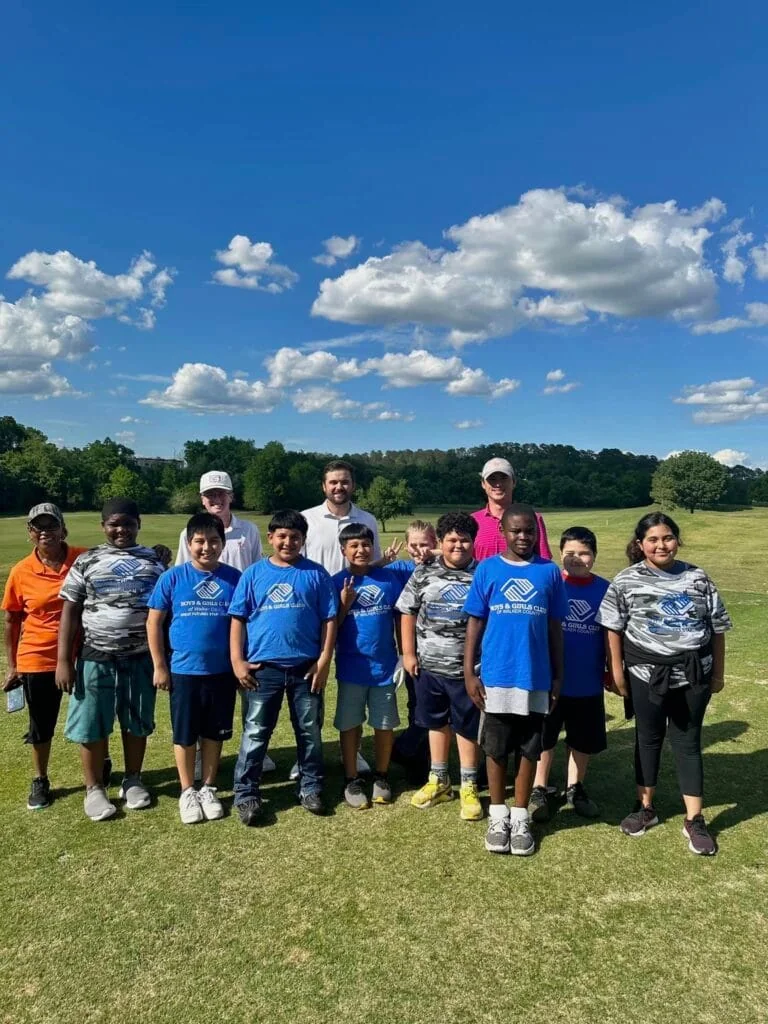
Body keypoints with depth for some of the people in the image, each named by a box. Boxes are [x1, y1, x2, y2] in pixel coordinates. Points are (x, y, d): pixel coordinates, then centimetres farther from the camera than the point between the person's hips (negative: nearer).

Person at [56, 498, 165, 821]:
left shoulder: (153, 562, 5)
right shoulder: (86, 562, -1)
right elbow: (70, 613, -2)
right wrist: (64, 661, -7)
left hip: (141, 658, 2)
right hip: (96, 658, -1)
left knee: (137, 724, 13)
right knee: (92, 726, 6)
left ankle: (132, 781, 32)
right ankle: (94, 789, 24)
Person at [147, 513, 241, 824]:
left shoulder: (234, 578, -5)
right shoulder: (172, 578, -7)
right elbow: (154, 623, -2)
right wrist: (159, 666, -3)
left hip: (223, 671, 1)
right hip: (184, 670, -1)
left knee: (214, 733, 14)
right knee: (185, 734, 11)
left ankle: (208, 789, 31)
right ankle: (187, 792, 29)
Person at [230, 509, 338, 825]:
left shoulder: (316, 574, 0)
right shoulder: (254, 574, 1)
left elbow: (329, 620, 0)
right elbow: (238, 619, 2)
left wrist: (324, 662, -6)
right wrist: (237, 661, -6)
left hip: (306, 668, 1)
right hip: (263, 668, 0)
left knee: (309, 732, 13)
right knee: (255, 733, 6)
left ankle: (311, 788, 28)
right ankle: (246, 793, 18)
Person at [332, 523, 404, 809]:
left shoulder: (389, 578, -3)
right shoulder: (337, 582, -5)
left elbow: (401, 616, 3)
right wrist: (344, 604, -19)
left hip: (384, 665, 1)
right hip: (351, 667, -1)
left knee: (385, 724, 12)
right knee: (350, 725, 11)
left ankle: (381, 777, 31)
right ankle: (351, 780, 26)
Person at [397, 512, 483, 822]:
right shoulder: (424, 573, 0)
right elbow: (408, 613, 6)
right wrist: (408, 653, 2)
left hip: (467, 668, -2)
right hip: (429, 666, 3)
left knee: (467, 727, 10)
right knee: (436, 722, 17)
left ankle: (469, 787, 25)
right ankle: (438, 781, 33)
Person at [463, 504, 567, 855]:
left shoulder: (549, 572, 0)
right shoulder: (487, 569, -2)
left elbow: (555, 628, 6)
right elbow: (475, 623, 1)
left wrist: (558, 676, 6)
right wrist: (469, 672, -3)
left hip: (535, 678, 1)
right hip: (495, 677, -1)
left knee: (529, 750, 11)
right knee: (496, 749, 11)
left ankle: (520, 818, 27)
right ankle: (498, 816, 27)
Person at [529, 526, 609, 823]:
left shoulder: (604, 589, -3)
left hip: (588, 682, 2)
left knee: (584, 739, 17)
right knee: (543, 738, 11)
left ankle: (575, 789, 36)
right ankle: (539, 790, 28)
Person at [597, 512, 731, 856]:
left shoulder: (697, 578, 1)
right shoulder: (626, 581, -4)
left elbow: (717, 627, 7)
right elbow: (613, 629, -2)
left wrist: (718, 672, 7)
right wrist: (616, 672, -5)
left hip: (694, 674, 1)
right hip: (646, 674, -1)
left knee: (688, 743, 9)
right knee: (648, 739, 13)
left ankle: (694, 820, 19)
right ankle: (645, 807, 29)